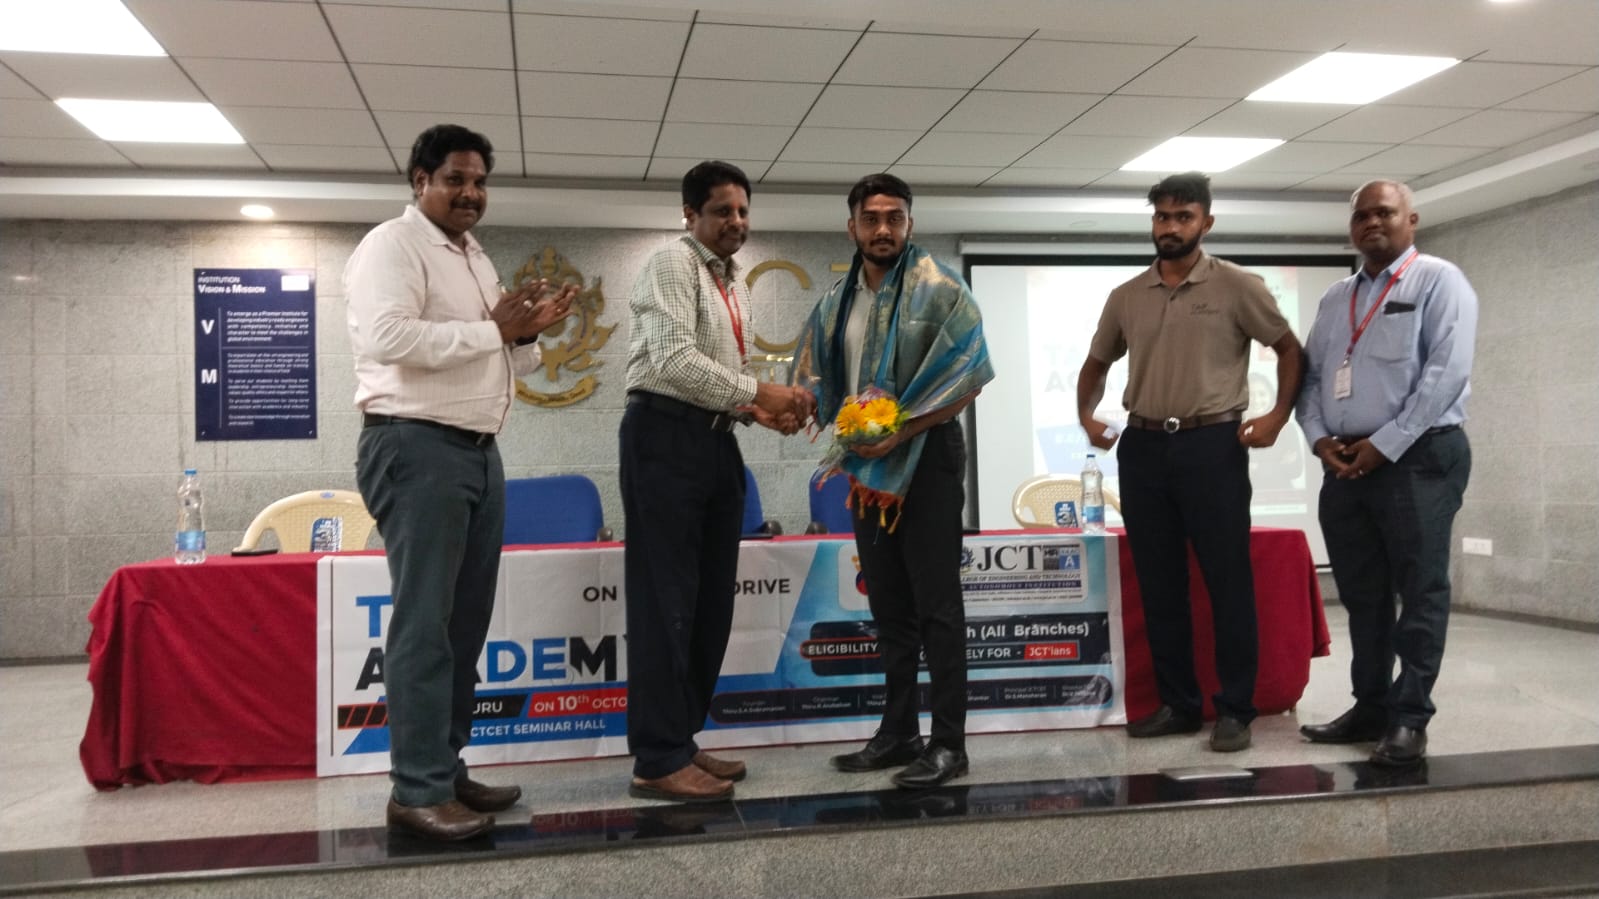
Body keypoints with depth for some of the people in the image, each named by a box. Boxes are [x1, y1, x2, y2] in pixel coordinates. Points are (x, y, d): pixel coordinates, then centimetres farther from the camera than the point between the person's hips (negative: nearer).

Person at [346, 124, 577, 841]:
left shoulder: (475, 259, 21)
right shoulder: (392, 246, -6)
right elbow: (388, 339, -22)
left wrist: (527, 334, 4)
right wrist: (491, 329, -14)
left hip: (479, 451, 9)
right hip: (416, 448, -9)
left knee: (467, 619, 11)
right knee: (424, 622, -7)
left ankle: (447, 768, 20)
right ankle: (418, 791, 0)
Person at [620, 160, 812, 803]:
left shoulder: (735, 288, 22)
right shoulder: (672, 264, -5)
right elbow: (675, 359, -17)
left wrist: (759, 409, 4)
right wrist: (757, 392, -16)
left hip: (715, 440, 9)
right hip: (665, 436, -9)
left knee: (711, 599, 10)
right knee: (666, 600, -7)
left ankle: (682, 741, 21)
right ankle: (658, 761, 0)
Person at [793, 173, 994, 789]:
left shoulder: (937, 287, -8)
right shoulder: (836, 302, 11)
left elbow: (969, 376, -14)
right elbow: (812, 376, 15)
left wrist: (900, 431, -19)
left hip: (926, 457, -6)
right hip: (867, 466, 6)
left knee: (936, 603, -3)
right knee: (888, 603, 12)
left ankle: (948, 742, 5)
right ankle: (898, 731, 23)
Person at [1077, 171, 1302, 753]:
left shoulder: (1237, 286, -1)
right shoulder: (1126, 297, 10)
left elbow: (1289, 348, 2)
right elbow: (1096, 364, 21)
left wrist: (1279, 415, -10)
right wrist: (1086, 417, 7)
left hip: (1213, 445, -4)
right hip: (1142, 448, 4)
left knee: (1228, 582, 0)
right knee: (1158, 584, 9)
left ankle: (1235, 710, 9)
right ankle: (1177, 704, 20)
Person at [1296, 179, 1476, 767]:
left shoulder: (1437, 280, -1)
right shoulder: (1335, 298, 18)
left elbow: (1446, 371, -12)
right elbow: (1310, 373, 16)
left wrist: (1385, 444, -15)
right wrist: (1319, 438, -2)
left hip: (1419, 457, -6)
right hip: (1344, 464, 6)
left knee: (1420, 592, -2)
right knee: (1361, 593, 10)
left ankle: (1410, 718, 4)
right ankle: (1370, 707, 19)